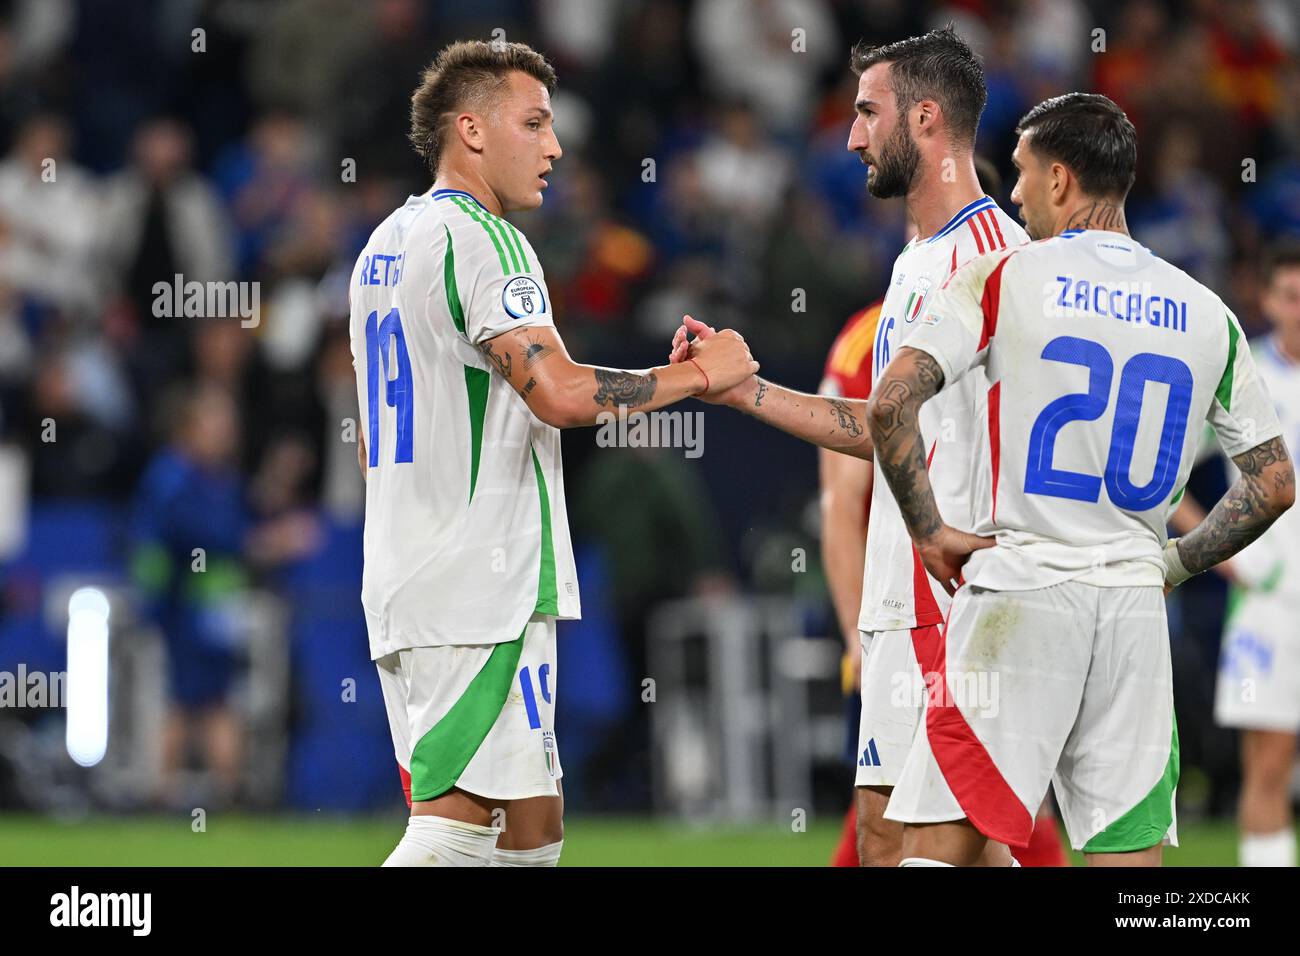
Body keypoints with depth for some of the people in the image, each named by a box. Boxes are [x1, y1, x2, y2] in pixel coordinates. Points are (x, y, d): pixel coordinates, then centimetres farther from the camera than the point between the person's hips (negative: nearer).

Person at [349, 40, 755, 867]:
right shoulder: (480, 239, -10)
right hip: (482, 589, -10)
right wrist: (700, 374, -10)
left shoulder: (384, 247, 20)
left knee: (531, 826, 11)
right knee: (457, 822, -13)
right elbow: (561, 393, -21)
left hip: (404, 582, 10)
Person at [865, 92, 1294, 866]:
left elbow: (892, 404, -13)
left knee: (940, 841, -4)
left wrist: (930, 532, -3)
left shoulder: (1002, 279, -2)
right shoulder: (1206, 314, 9)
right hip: (1134, 608, 4)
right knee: (1128, 852, 6)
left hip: (1019, 593, -4)